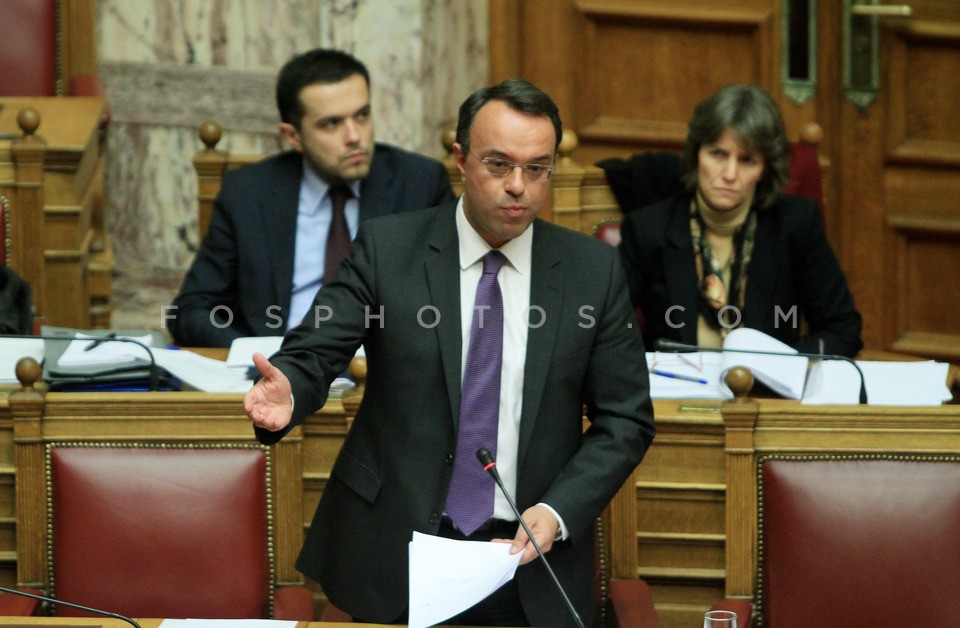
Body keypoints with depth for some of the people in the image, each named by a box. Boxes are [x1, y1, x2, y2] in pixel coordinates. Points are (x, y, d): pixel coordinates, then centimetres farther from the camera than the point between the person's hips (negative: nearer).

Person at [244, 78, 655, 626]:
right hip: (394, 556, -1)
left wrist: (557, 512, -12)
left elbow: (625, 420, 3)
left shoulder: (595, 269, 1)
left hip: (530, 561, 1)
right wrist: (287, 393, -31)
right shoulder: (387, 248, -2)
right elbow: (314, 353, -7)